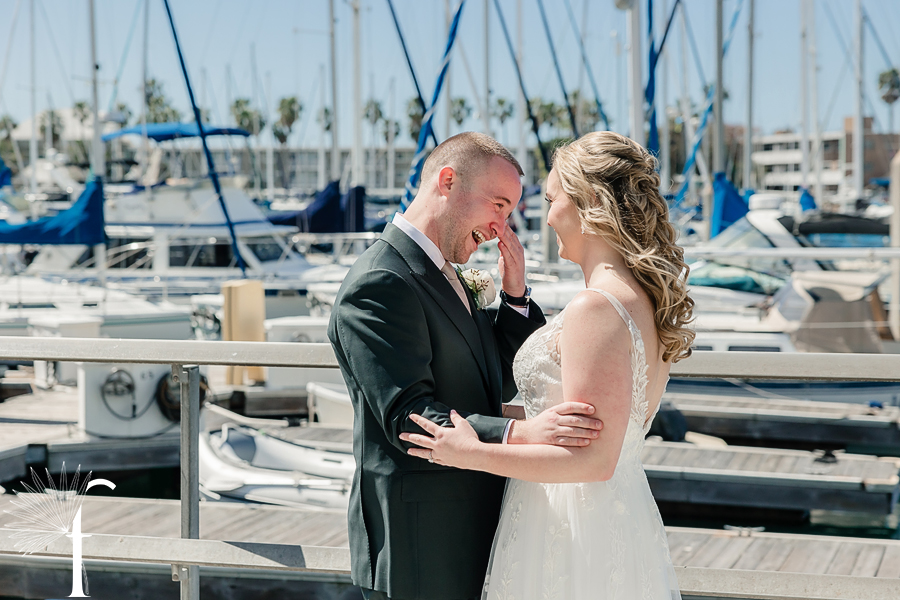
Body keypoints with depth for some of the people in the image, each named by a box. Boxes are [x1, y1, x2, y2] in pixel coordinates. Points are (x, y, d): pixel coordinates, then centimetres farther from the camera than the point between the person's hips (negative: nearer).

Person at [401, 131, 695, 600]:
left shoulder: (595, 309, -22)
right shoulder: (646, 298, 7)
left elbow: (593, 459, -23)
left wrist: (474, 454, -18)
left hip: (572, 535, -9)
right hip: (624, 521, 9)